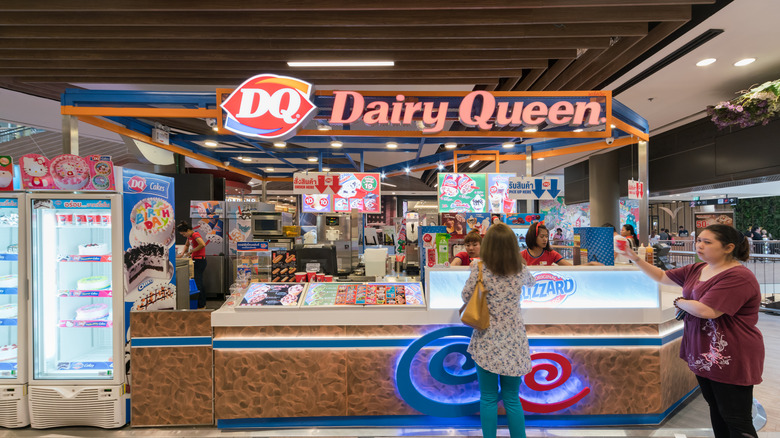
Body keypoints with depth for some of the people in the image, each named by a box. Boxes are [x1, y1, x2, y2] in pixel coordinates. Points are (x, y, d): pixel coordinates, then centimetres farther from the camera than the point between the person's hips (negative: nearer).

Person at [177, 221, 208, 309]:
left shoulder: (195, 235, -17)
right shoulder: (189, 236, 13)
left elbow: (202, 244, -35)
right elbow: (187, 245, 32)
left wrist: (191, 251, -23)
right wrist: (183, 253, 15)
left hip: (200, 261, -10)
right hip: (196, 261, 10)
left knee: (198, 283, -6)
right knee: (199, 282, 15)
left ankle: (201, 305, 2)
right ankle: (203, 304, 25)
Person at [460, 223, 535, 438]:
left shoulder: (480, 269, -14)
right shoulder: (520, 272, -6)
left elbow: (465, 296, -1)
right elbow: (531, 281, 19)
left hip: (487, 343, -2)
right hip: (513, 343, 2)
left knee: (488, 399, 13)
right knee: (512, 399, 18)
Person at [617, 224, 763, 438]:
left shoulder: (738, 276, -21)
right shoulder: (696, 270, 5)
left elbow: (705, 310, -27)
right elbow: (662, 277, 13)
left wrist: (679, 302, -7)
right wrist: (635, 258, 1)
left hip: (730, 359, -8)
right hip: (703, 355, 8)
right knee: (715, 409, 21)